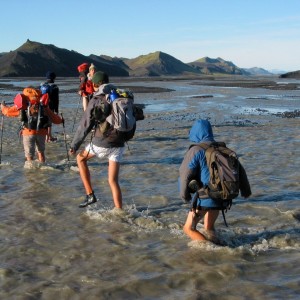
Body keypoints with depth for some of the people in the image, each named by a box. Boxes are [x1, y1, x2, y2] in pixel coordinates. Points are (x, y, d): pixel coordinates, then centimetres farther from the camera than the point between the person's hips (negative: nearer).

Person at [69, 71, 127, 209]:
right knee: (113, 181, 9)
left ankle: (90, 195, 18)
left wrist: (74, 145, 5)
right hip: (118, 144, 4)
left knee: (80, 158, 24)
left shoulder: (95, 101, -7)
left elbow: (84, 125, -4)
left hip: (101, 144, -4)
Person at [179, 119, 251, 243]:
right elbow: (240, 170, 14)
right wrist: (245, 190, 26)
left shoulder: (196, 151, -11)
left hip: (205, 198, -6)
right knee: (209, 228, 25)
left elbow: (185, 175, -11)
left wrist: (185, 195, 5)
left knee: (189, 228, 6)